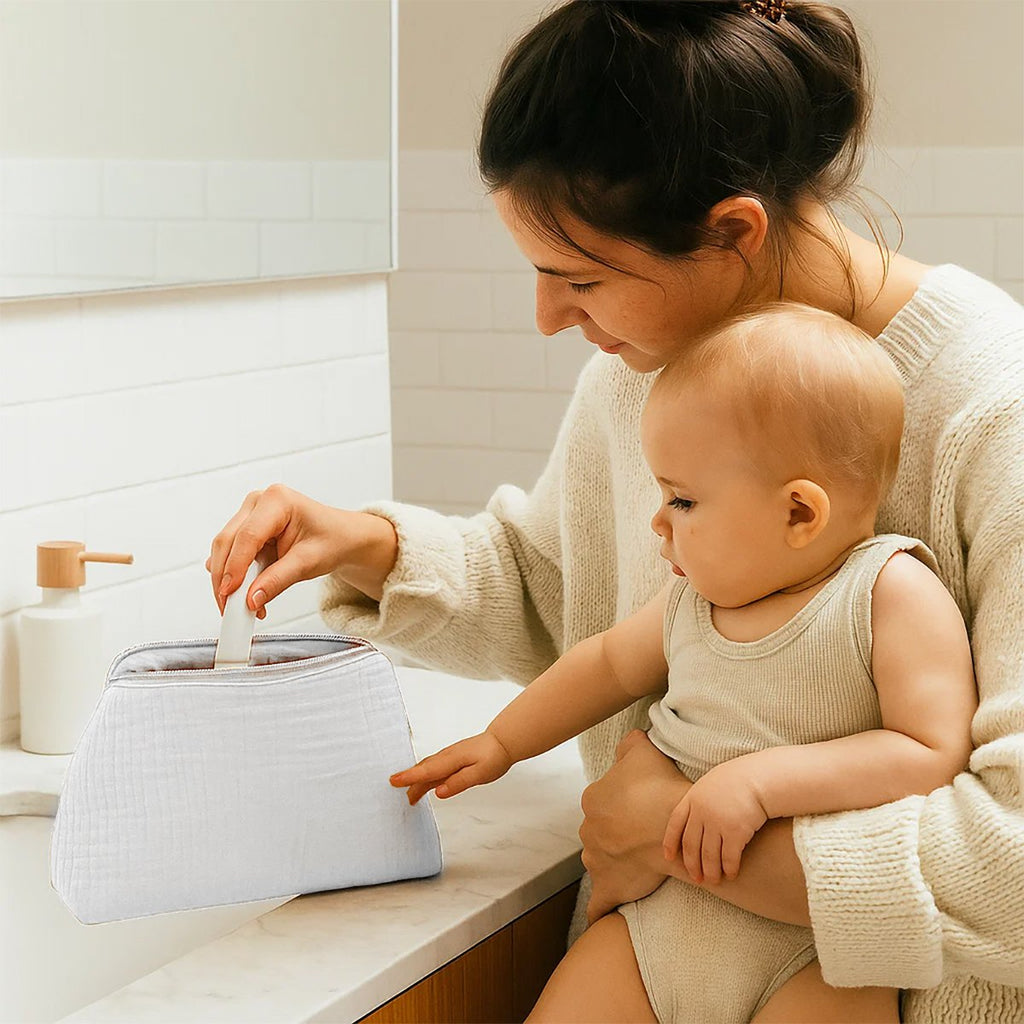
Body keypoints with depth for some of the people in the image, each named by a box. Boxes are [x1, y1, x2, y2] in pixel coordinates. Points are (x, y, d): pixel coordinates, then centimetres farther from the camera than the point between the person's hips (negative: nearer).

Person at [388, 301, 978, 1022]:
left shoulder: (891, 591, -12)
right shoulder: (694, 598, 7)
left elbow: (937, 757, -19)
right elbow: (610, 663, 27)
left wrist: (762, 779, -24)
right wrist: (501, 743, 30)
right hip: (663, 920, 5)